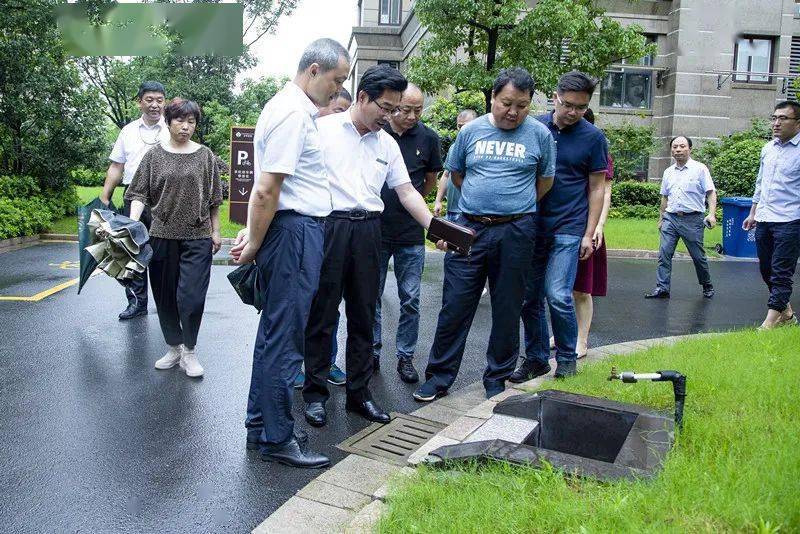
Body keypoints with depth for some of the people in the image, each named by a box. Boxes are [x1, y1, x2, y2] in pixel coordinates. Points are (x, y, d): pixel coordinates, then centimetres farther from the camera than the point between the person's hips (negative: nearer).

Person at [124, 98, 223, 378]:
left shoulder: (205, 156, 4)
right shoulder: (154, 155, 4)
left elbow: (213, 199, 8)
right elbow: (140, 194, 1)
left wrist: (216, 231, 6)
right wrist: (132, 223, -14)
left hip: (197, 236, -1)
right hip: (162, 234, 2)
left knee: (191, 296, -8)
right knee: (165, 296, 9)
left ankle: (189, 352, 10)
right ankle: (174, 347, 26)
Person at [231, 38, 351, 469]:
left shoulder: (287, 107, 19)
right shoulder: (293, 113, -14)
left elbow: (266, 188, 20)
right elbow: (267, 190, -20)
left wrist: (251, 235, 16)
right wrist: (254, 244, -11)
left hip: (297, 231, 11)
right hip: (294, 231, -11)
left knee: (274, 334, 16)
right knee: (284, 339, -3)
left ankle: (260, 425, 28)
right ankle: (276, 439, 9)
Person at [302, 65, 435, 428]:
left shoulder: (388, 144, 13)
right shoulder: (323, 129, -2)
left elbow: (406, 192, 14)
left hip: (368, 231, 5)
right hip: (328, 226, -5)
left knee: (363, 315, 9)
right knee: (322, 313, 2)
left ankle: (358, 393, 21)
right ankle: (315, 393, 15)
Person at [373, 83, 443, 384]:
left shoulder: (429, 138, 0)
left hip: (411, 234, 0)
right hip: (375, 230, 0)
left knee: (410, 300, 5)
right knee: (371, 297, 9)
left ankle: (405, 356, 19)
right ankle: (372, 352, 24)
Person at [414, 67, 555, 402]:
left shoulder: (539, 134, 3)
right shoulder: (471, 130, 6)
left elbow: (545, 181, 13)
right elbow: (455, 174, 17)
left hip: (515, 233, -1)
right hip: (469, 229, 1)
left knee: (507, 310, 8)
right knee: (454, 307, 2)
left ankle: (497, 380, 23)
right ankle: (439, 377, 15)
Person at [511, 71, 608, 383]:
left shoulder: (593, 138, 1)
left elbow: (597, 188, 3)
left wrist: (589, 234, -2)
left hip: (568, 229, -3)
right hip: (531, 225, 3)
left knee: (558, 296, -11)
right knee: (529, 298, 6)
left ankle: (567, 357, 11)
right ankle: (536, 358, 22)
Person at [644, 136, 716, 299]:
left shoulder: (700, 169, -1)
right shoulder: (668, 172, 13)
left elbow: (711, 193, -5)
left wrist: (712, 214, -17)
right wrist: (661, 218, 19)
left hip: (692, 220, -4)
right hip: (670, 218, 4)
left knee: (698, 256, 6)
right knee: (664, 254, -5)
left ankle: (707, 286, 26)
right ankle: (662, 288, -1)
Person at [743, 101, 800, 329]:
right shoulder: (768, 148, 12)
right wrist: (753, 213, 22)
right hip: (763, 220, 8)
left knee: (781, 273, -5)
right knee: (767, 270, 13)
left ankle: (770, 322, -2)